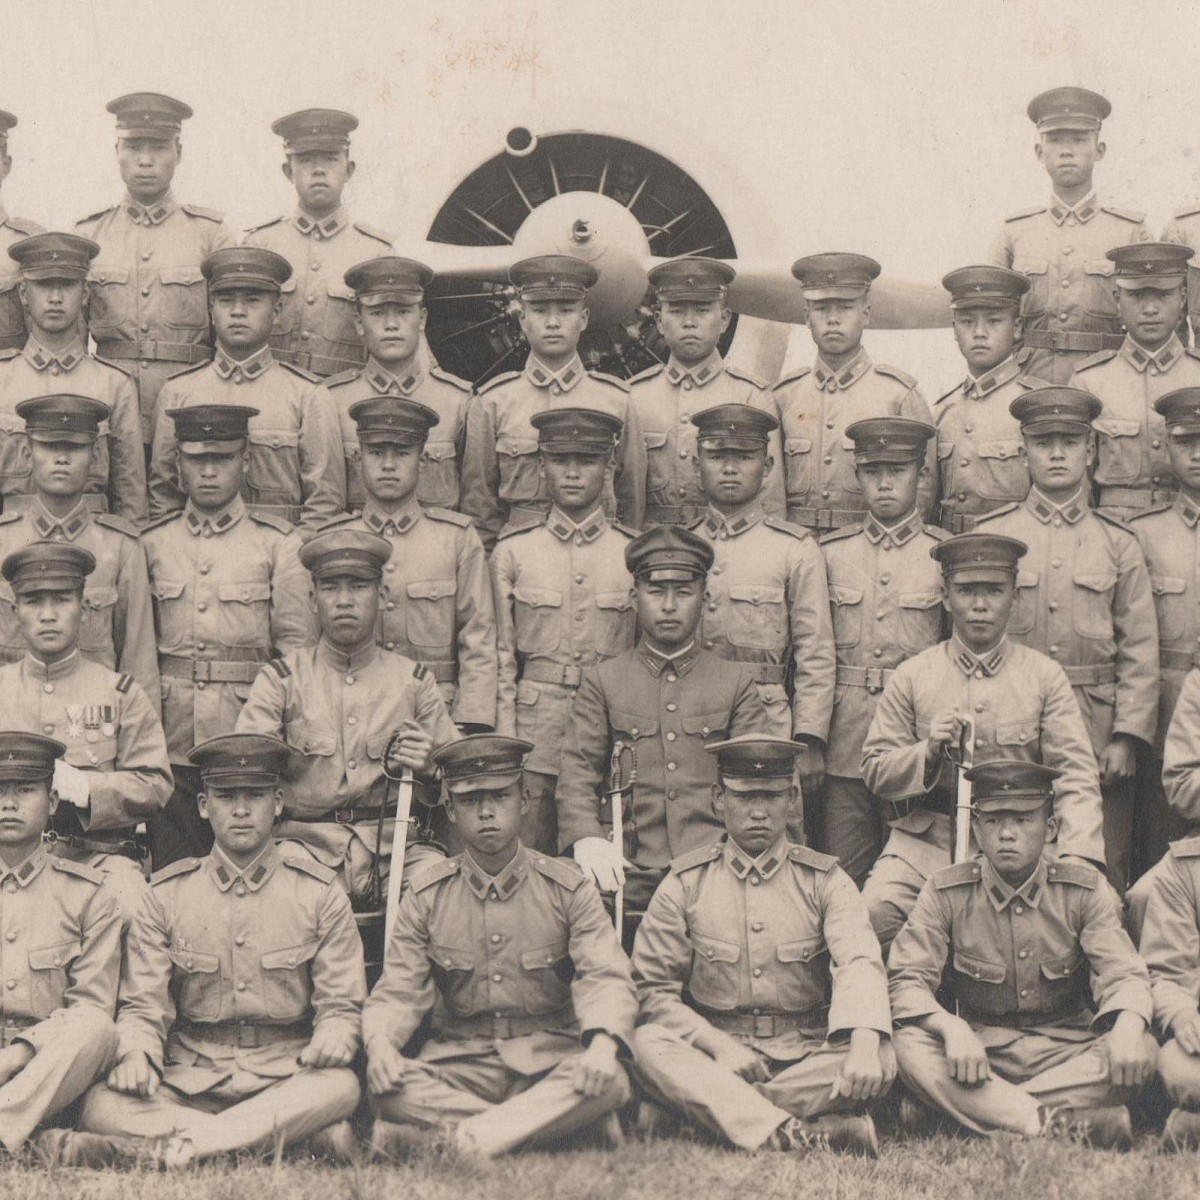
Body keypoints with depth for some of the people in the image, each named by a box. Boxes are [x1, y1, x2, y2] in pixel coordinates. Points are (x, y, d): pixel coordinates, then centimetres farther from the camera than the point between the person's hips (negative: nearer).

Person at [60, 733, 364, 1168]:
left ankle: (168, 1148, -38)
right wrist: (136, 1053, -17)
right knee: (100, 1106, -30)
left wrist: (332, 1038, -19)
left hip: (285, 1082, -1)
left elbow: (341, 1005, 6)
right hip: (190, 1080, 1)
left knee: (340, 1085, -35)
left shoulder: (320, 895, 8)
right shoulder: (165, 895, 10)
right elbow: (143, 1006, 7)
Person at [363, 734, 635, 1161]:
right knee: (386, 1085, -30)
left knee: (608, 1082, -34)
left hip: (549, 1067, 0)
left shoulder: (568, 889, 3)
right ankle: (541, 1127, -27)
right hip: (458, 1065, 0)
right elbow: (399, 990, 2)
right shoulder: (426, 895, 6)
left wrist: (604, 1042, -30)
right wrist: (379, 1042, -22)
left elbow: (605, 978, -7)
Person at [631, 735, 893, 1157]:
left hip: (808, 1058, 0)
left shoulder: (825, 881, 4)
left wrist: (864, 1046, -34)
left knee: (881, 1061, -28)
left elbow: (860, 964, -13)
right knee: (648, 1043, -30)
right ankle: (802, 1132, -43)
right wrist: (718, 1045, -17)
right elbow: (653, 991, 1)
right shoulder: (685, 884, 5)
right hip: (715, 1052, 0)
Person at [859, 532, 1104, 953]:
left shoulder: (1045, 676, 6)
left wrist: (1078, 859, -19)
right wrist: (927, 753, -14)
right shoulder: (911, 676, 8)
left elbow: (1076, 777, -3)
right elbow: (875, 771, 7)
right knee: (875, 911, -27)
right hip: (926, 840, 0)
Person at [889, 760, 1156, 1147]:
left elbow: (1123, 973, -7)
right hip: (981, 1053, -1)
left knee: (1142, 1051, -28)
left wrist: (1129, 1025, -32)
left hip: (1066, 1051, 1)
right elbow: (907, 980, -8)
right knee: (909, 1046, -31)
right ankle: (1062, 1123, -40)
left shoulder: (1084, 888, 0)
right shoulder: (945, 892, -2)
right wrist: (951, 1028, -30)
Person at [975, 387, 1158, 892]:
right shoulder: (990, 534, 5)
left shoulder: (1119, 542, 8)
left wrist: (1127, 736, -3)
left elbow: (1140, 650, 6)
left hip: (1098, 739, 1)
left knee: (1103, 882, 1)